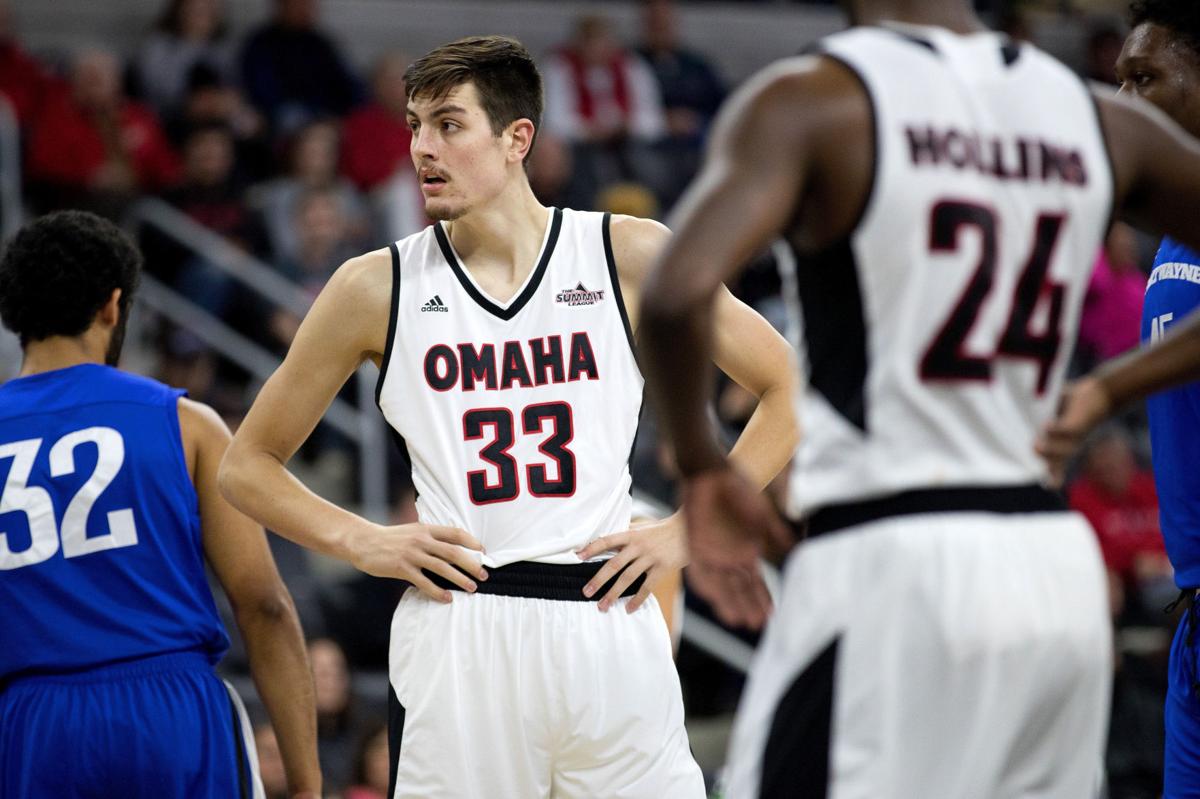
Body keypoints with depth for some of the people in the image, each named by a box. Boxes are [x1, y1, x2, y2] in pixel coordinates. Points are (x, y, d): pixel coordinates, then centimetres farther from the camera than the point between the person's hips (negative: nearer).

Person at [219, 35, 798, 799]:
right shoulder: (378, 287, 5)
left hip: (608, 624, 0)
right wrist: (363, 541, -2)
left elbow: (788, 390, 10)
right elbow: (248, 465, 13)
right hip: (456, 640, 0)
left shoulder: (631, 256, 4)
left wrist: (687, 530, 2)